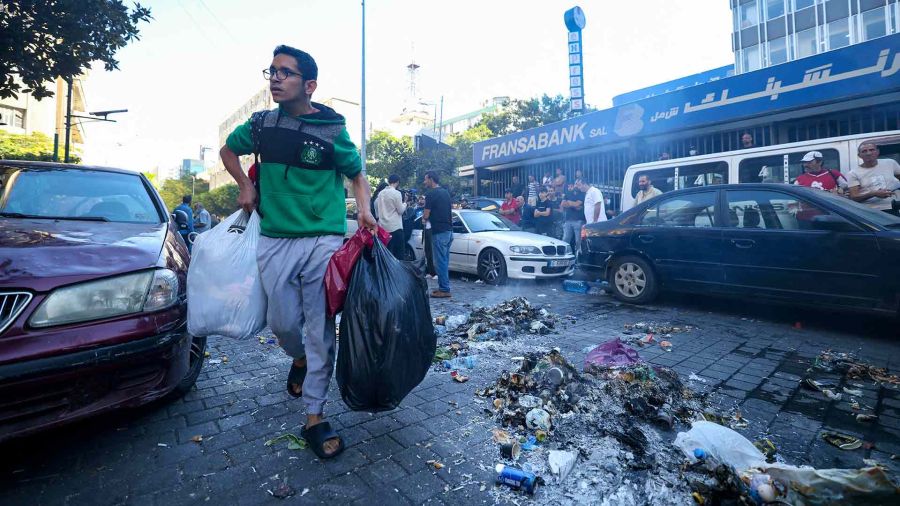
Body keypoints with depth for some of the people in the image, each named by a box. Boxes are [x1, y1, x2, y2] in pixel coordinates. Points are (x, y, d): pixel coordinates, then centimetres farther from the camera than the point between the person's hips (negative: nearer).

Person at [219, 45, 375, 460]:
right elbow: (228, 150, 26)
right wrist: (245, 185, 8)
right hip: (275, 241, 3)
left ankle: (314, 418, 13)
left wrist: (365, 210, -10)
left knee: (321, 333, -1)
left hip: (324, 242, -3)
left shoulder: (332, 131, -1)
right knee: (284, 323, 6)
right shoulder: (262, 124, 8)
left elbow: (357, 174, 9)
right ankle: (299, 360, 42)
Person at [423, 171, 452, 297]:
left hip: (439, 232, -9)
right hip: (448, 230, 9)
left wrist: (424, 218, 9)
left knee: (440, 262, -4)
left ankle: (444, 289, -1)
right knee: (445, 261, 13)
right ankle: (444, 287, 19)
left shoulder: (431, 194, -11)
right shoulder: (445, 192, 15)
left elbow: (426, 215, -12)